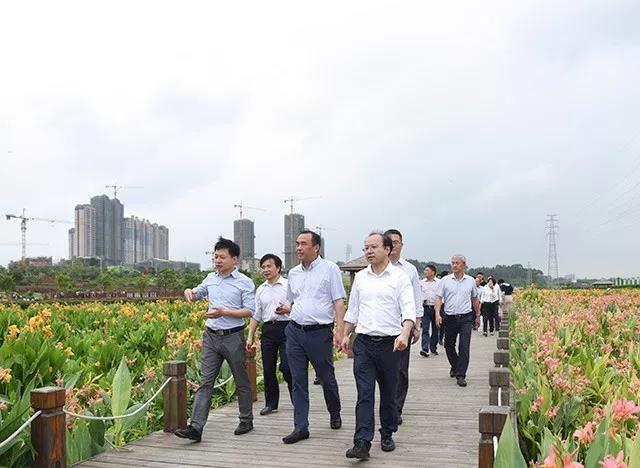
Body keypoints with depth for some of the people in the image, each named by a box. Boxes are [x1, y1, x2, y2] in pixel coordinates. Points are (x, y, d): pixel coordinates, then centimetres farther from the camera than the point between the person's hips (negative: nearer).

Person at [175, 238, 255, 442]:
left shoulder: (245, 282, -6)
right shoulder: (211, 278, 10)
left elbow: (250, 311, -13)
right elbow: (198, 293, 27)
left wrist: (225, 312, -22)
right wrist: (189, 291, 3)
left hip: (233, 337, -4)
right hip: (211, 335, 4)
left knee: (241, 381, 10)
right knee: (205, 381, -2)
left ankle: (246, 421, 26)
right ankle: (196, 427, -6)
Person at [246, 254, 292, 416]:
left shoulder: (288, 285, -1)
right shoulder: (260, 290, 14)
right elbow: (255, 315, 16)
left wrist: (286, 310, -21)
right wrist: (250, 336, 12)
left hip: (286, 328, -5)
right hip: (268, 328, 5)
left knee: (286, 367, -9)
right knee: (268, 369, 7)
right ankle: (271, 403, 19)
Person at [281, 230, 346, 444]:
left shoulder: (329, 269, -3)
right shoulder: (293, 273, 13)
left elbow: (339, 301, -7)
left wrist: (339, 329, -15)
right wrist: (284, 308, 8)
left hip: (320, 332, -4)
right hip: (295, 331, 5)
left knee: (327, 377, 9)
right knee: (298, 380, 4)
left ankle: (335, 414, 35)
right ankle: (300, 427, 10)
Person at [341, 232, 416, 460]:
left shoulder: (399, 277, -3)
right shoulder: (360, 277, 10)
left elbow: (408, 310, -11)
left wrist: (405, 334, -26)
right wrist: (346, 335, 14)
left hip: (389, 344, -2)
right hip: (363, 343, 2)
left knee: (388, 394, 10)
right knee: (364, 394, -5)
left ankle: (387, 436, 26)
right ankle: (362, 443, -8)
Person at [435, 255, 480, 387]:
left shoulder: (470, 281, 6)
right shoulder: (445, 281, 2)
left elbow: (474, 299, 17)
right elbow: (438, 297, -3)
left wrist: (477, 315, 21)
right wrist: (437, 313, -16)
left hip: (466, 318, -1)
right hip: (450, 317, 1)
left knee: (464, 347, -10)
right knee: (449, 346, 13)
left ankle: (461, 375, -6)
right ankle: (455, 366, 39)